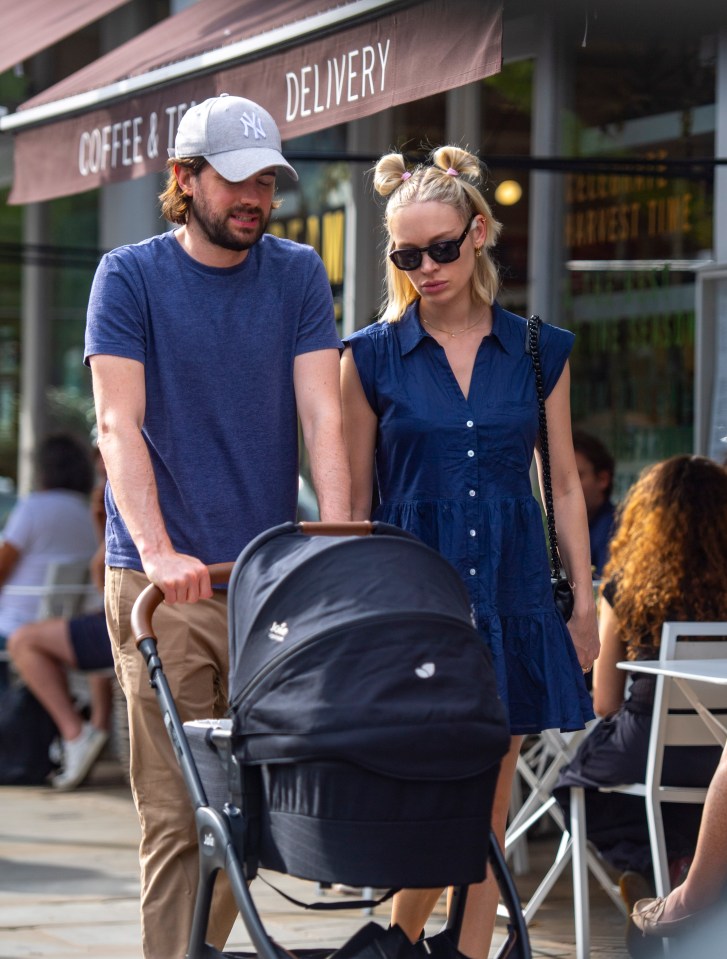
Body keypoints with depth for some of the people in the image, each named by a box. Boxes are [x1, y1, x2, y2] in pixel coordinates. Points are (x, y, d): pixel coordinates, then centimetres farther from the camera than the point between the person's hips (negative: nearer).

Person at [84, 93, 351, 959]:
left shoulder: (297, 275, 8)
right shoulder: (130, 277, 0)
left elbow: (320, 416, 0)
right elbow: (118, 425, -9)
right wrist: (159, 551, -24)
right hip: (160, 583, -3)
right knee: (175, 813, -5)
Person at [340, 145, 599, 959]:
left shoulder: (539, 353, 7)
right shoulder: (372, 357, 2)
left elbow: (564, 485, 11)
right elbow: (353, 500, 6)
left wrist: (585, 604, 7)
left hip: (510, 601, 2)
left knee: (487, 814, 4)